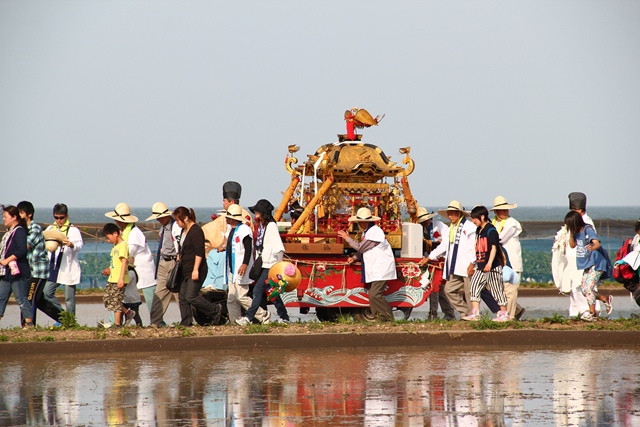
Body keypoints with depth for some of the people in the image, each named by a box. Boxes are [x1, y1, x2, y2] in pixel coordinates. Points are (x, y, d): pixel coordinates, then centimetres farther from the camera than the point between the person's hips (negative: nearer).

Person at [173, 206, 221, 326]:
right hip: (185, 271, 10)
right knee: (182, 297, 6)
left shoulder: (196, 231, -14)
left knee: (191, 297, -15)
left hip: (195, 271, -10)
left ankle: (215, 311, 0)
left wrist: (196, 269, -24)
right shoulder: (184, 231, 15)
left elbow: (199, 252, -20)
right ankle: (186, 323, 9)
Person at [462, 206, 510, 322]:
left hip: (493, 266, -9)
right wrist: (472, 264, 26)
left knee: (496, 290, -2)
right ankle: (475, 313, 2)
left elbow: (494, 247, -20)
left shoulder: (491, 230, -12)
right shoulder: (478, 231, 15)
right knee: (474, 288, 1)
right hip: (480, 266, 9)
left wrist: (489, 263, -30)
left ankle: (504, 314, 5)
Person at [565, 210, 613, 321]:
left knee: (589, 287, -13)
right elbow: (572, 245, 11)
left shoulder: (588, 230, -17)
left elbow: (597, 243, -29)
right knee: (585, 290, 7)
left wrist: (592, 247, -52)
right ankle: (605, 299, 24)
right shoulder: (577, 231, 5)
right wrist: (571, 233, -5)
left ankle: (592, 313, -6)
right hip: (586, 265, 9)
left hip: (595, 264, -9)